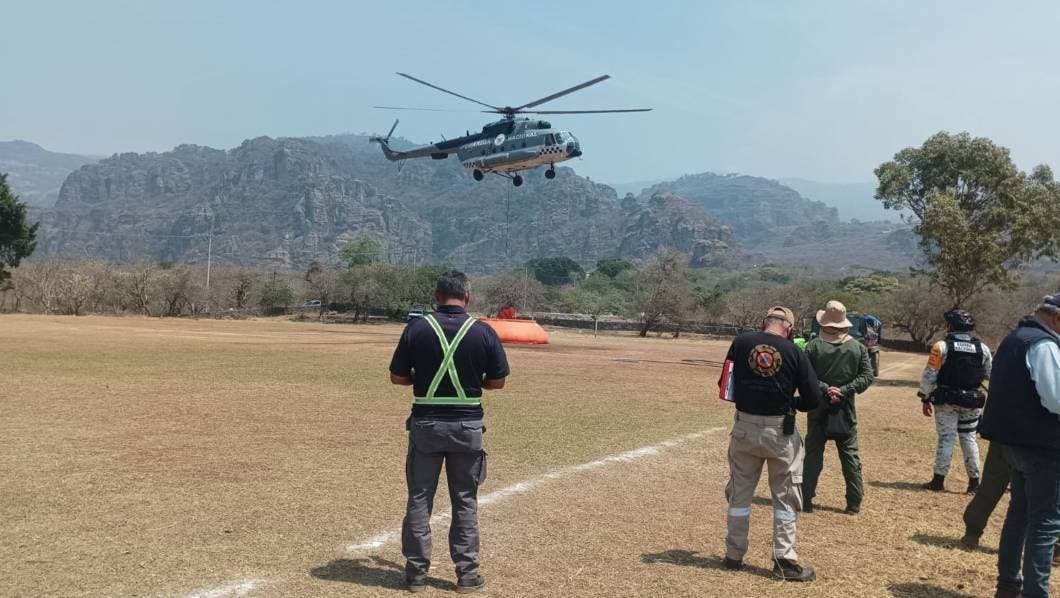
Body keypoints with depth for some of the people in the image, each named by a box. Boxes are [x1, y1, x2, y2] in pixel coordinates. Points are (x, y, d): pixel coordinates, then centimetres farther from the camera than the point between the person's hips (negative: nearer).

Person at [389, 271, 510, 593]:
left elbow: (397, 377, -2)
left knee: (419, 499, 11)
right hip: (467, 426, 0)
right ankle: (467, 573, 17)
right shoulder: (484, 332, -7)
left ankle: (417, 571, 18)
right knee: (465, 501, 12)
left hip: (426, 424, 0)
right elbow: (497, 381, -1)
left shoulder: (417, 328, -7)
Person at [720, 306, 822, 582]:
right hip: (780, 431, -2)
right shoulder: (794, 352, -7)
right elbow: (813, 399, -5)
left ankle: (734, 556, 23)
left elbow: (725, 383, 6)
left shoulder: (741, 342, -2)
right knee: (785, 497, 11)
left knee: (740, 494, 15)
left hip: (744, 427, 2)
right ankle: (784, 562, 13)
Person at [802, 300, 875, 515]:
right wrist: (843, 390, -11)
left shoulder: (813, 346, -9)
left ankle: (806, 500, 10)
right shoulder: (858, 347, -2)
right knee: (850, 455, 11)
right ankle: (854, 503, 13)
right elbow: (867, 376, -6)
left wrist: (825, 389, -14)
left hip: (818, 410, -1)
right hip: (846, 410, 1)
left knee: (813, 455, 8)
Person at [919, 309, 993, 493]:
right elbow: (990, 375, 8)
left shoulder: (941, 347, -11)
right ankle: (974, 481, 15)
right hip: (972, 402, 3)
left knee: (946, 438, 3)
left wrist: (925, 398, -1)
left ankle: (939, 480, 6)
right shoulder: (983, 348, -1)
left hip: (946, 401, -2)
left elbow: (929, 375, -10)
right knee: (969, 439, 12)